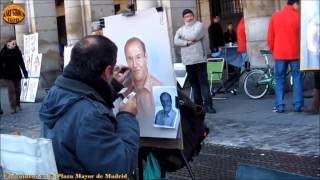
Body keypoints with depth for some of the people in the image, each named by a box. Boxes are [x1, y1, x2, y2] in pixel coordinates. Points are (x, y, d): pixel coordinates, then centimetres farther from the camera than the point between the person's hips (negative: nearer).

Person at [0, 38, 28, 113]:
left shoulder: (17, 51, 1)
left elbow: (21, 62, 5)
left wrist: (25, 72, 3)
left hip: (17, 73, 3)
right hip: (8, 74, -3)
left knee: (18, 90, 8)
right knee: (11, 90, -6)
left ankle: (18, 105, 21)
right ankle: (13, 107, -5)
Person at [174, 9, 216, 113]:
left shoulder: (198, 25, 4)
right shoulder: (180, 29, 15)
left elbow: (194, 36, -14)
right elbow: (176, 41, -2)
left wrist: (184, 37, 2)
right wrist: (187, 42, -14)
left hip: (199, 59, -4)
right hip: (188, 61, 4)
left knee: (203, 83, -7)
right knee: (194, 84, 7)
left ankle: (208, 105, -9)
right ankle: (198, 105, 13)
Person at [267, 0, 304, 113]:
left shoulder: (275, 16, 3)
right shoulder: (298, 16, -5)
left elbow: (270, 36, 5)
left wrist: (272, 49, 17)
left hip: (280, 53, 2)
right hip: (295, 53, -2)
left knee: (280, 79, 7)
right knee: (297, 78, 6)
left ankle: (279, 106, 3)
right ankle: (298, 105, 3)